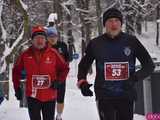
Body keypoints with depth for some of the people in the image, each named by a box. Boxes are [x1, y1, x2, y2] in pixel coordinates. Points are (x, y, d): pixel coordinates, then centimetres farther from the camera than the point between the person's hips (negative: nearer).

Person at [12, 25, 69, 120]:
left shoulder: (53, 53, -5)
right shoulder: (26, 54, -3)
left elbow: (64, 68, 6)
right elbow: (16, 71, 10)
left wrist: (59, 81, -7)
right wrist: (17, 88, 8)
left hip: (50, 96, 0)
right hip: (32, 96, 0)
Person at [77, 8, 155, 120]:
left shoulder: (132, 41, -1)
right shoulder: (95, 43, 1)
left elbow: (149, 65, 4)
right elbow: (83, 65, 16)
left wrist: (135, 77, -12)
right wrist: (82, 82, -1)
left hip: (127, 96, 1)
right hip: (104, 97, -1)